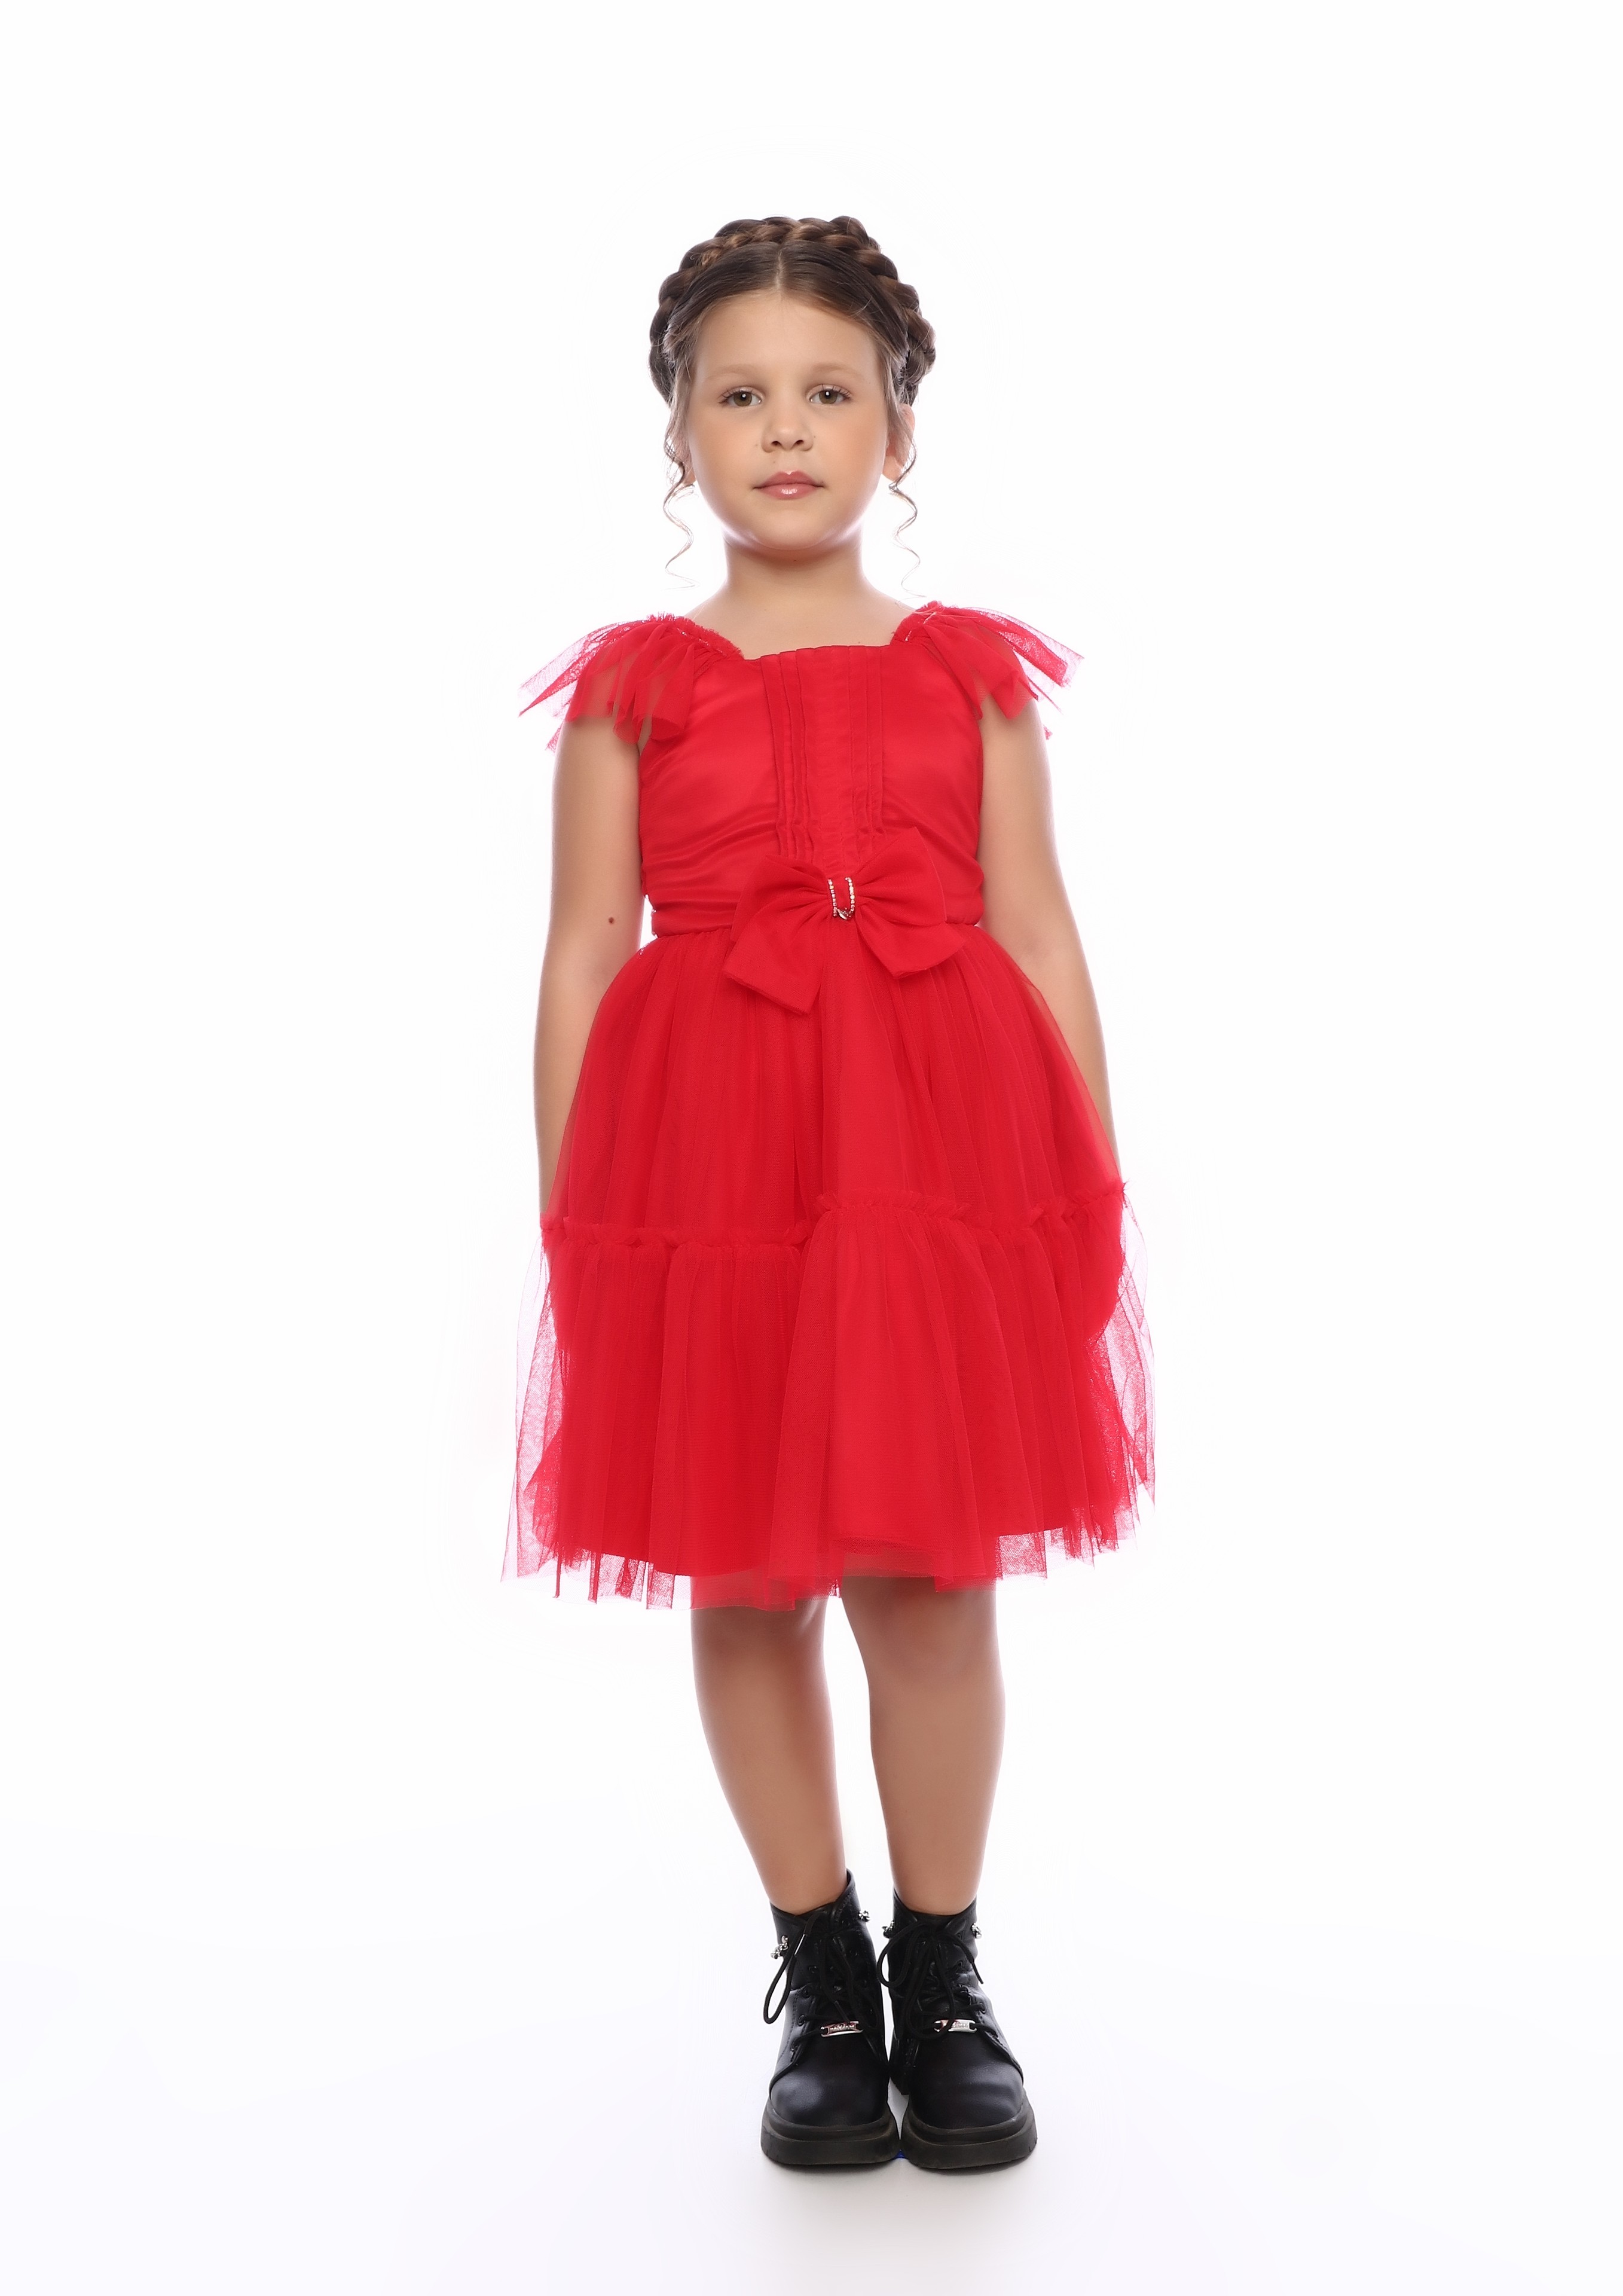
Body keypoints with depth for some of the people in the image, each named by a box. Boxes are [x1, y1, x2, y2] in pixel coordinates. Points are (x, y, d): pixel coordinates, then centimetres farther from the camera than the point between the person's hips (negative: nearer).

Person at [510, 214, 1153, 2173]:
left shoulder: (972, 673, 8)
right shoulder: (633, 687, 6)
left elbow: (1040, 935, 7)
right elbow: (584, 954, 4)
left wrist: (1092, 1184, 2)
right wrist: (566, 1219, 0)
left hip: (940, 1161, 0)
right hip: (701, 1165, 0)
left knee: (928, 1580, 5)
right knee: (744, 1586, 8)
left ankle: (942, 1980, 25)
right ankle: (820, 1980, 27)